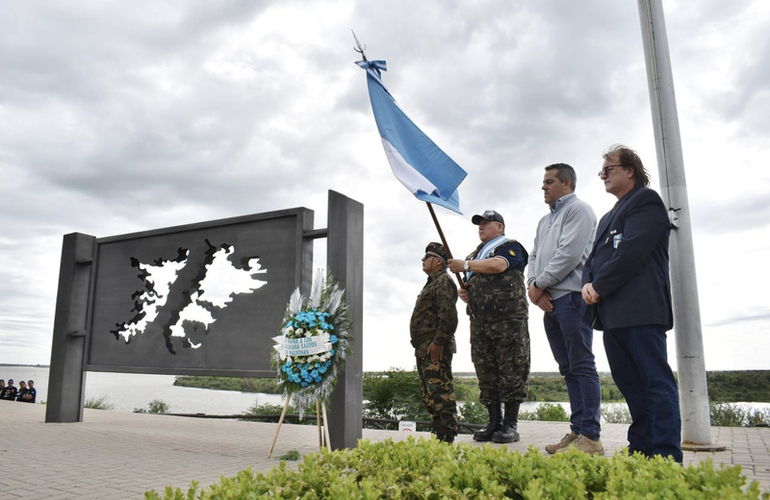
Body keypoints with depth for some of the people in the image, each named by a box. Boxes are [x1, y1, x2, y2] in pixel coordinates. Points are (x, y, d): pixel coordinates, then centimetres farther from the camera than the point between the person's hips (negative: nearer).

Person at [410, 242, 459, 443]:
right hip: (424, 350, 11)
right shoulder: (432, 283, 24)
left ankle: (447, 436, -7)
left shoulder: (443, 281, -8)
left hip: (436, 349, -11)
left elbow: (448, 315, -21)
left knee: (440, 392, -10)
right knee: (428, 393, 14)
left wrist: (438, 342, -24)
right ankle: (439, 432, 21)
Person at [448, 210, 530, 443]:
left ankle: (510, 424, 0)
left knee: (511, 372, -5)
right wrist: (464, 294, 8)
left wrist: (465, 265, -10)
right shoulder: (476, 254, 26)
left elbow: (498, 265, -18)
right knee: (486, 374, 6)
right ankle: (494, 422, 13)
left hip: (509, 320, -7)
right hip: (480, 321, 7)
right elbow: (471, 287, 31)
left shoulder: (510, 246, 4)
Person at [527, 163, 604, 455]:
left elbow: (569, 254, -14)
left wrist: (539, 284, -9)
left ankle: (590, 437, -6)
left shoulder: (578, 209, -2)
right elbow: (534, 258, 19)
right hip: (550, 302, 9)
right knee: (568, 369, 9)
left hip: (571, 297, -9)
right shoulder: (545, 220, 26)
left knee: (581, 365, -9)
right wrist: (533, 286, -1)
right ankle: (577, 430, 14)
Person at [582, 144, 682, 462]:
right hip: (613, 314, 9)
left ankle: (666, 456, -6)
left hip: (640, 310, -9)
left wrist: (599, 287, -12)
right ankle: (642, 450, 17)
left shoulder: (646, 201, -1)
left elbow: (632, 251, -14)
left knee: (656, 382, -8)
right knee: (630, 384, 10)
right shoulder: (608, 218, 28)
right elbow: (595, 257, 20)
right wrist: (588, 283, -1)